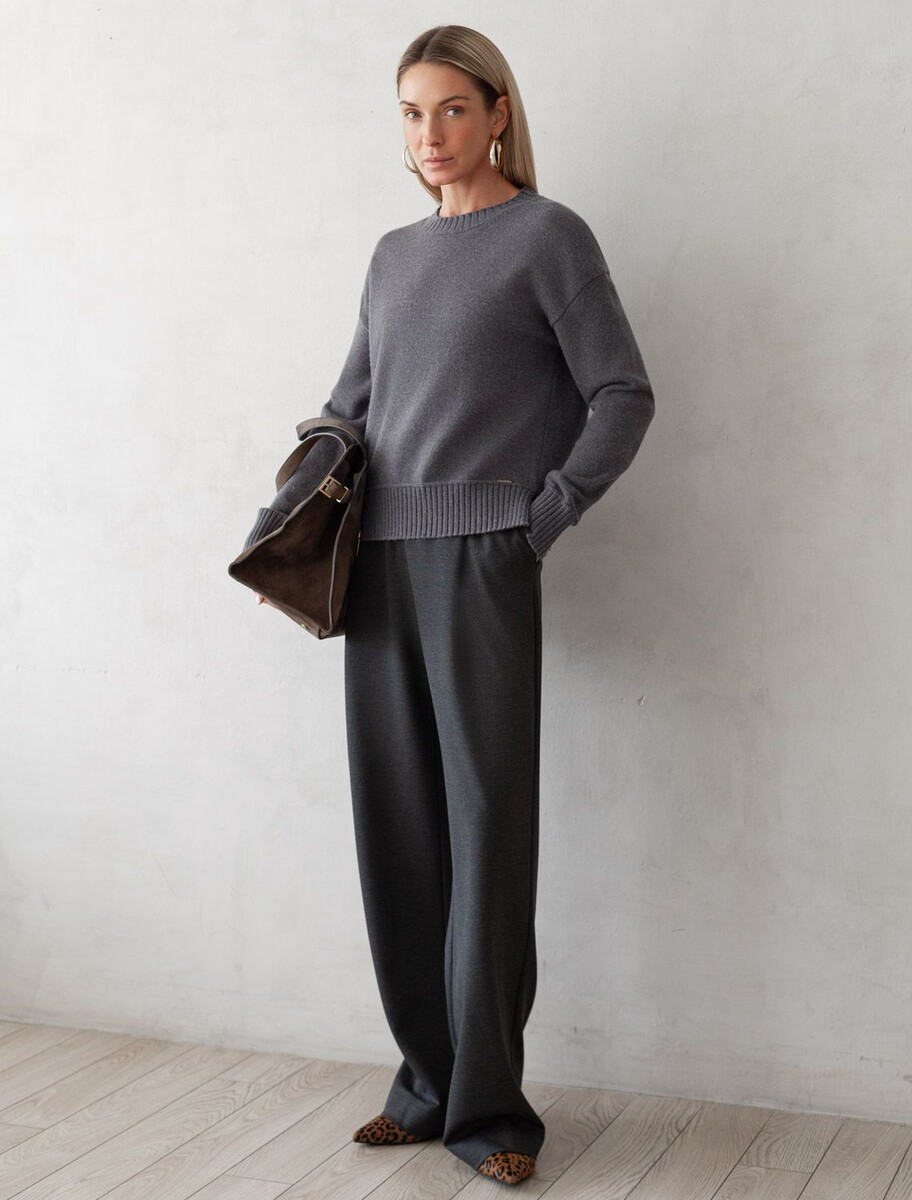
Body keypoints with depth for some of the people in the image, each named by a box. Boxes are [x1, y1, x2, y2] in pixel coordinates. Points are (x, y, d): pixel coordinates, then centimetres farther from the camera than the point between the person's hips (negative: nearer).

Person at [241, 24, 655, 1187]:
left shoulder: (548, 236, 4)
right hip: (380, 563, 6)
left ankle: (487, 1103, 3)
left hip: (480, 558, -5)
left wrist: (544, 516, -8)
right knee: (397, 822, 4)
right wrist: (276, 522, 7)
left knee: (487, 819, -5)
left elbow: (622, 396, 0)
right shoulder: (393, 257, 19)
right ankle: (429, 1078, 15)